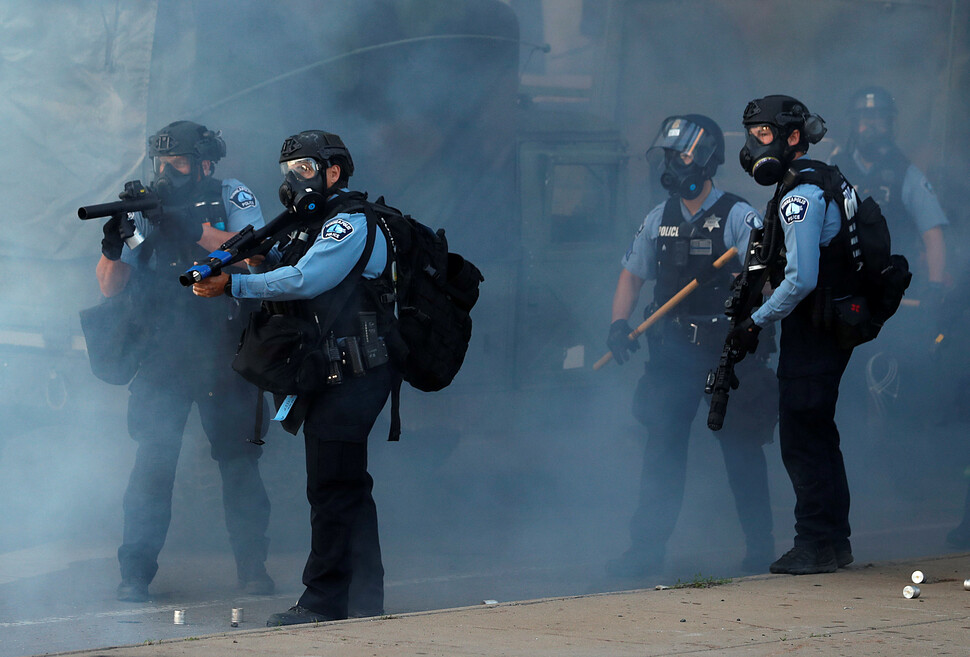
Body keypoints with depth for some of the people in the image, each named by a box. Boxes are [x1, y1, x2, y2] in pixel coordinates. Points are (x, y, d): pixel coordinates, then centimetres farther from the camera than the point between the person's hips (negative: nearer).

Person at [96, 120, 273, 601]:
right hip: (162, 355, 1)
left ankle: (253, 568, 10)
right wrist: (112, 246, -13)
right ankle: (135, 573, -2)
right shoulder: (147, 210, 11)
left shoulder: (232, 197, 5)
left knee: (238, 458, 1)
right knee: (152, 460, -5)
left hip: (222, 355, -1)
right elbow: (111, 287, 7)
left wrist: (192, 229, -20)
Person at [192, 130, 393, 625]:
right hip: (332, 375, 10)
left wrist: (233, 285, -21)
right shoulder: (311, 226, 21)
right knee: (347, 488, 12)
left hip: (349, 374, -10)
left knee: (331, 487, -10)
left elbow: (304, 281, -22)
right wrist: (259, 258, -5)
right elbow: (283, 273, 16)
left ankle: (324, 603, -8)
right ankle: (364, 599, 17)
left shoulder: (351, 224, -11)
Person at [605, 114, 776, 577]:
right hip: (673, 352, 4)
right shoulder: (659, 219, 9)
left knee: (741, 451, 4)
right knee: (662, 447, 1)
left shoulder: (738, 217, -7)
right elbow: (632, 274, 17)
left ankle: (760, 549, 16)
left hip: (729, 352, -4)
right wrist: (619, 322, 1)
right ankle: (648, 548, 4)